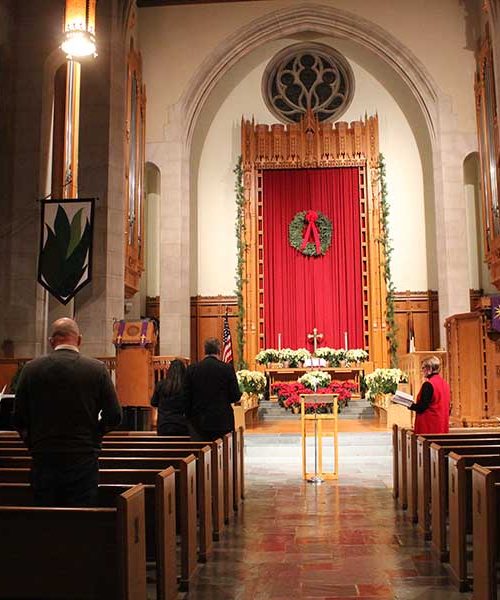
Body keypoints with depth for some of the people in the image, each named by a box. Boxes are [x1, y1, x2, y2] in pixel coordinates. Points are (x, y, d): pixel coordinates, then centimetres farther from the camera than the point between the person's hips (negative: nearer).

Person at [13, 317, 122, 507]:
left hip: (43, 458, 2)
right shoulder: (97, 369, -5)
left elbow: (19, 419, 1)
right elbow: (114, 417, -4)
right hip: (83, 460, -1)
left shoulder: (32, 368, -1)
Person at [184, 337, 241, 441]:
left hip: (199, 422, 2)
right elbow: (236, 397, -5)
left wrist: (190, 417, 13)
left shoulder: (192, 369, -1)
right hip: (223, 421, -1)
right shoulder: (227, 368, -6)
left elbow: (186, 397, 2)